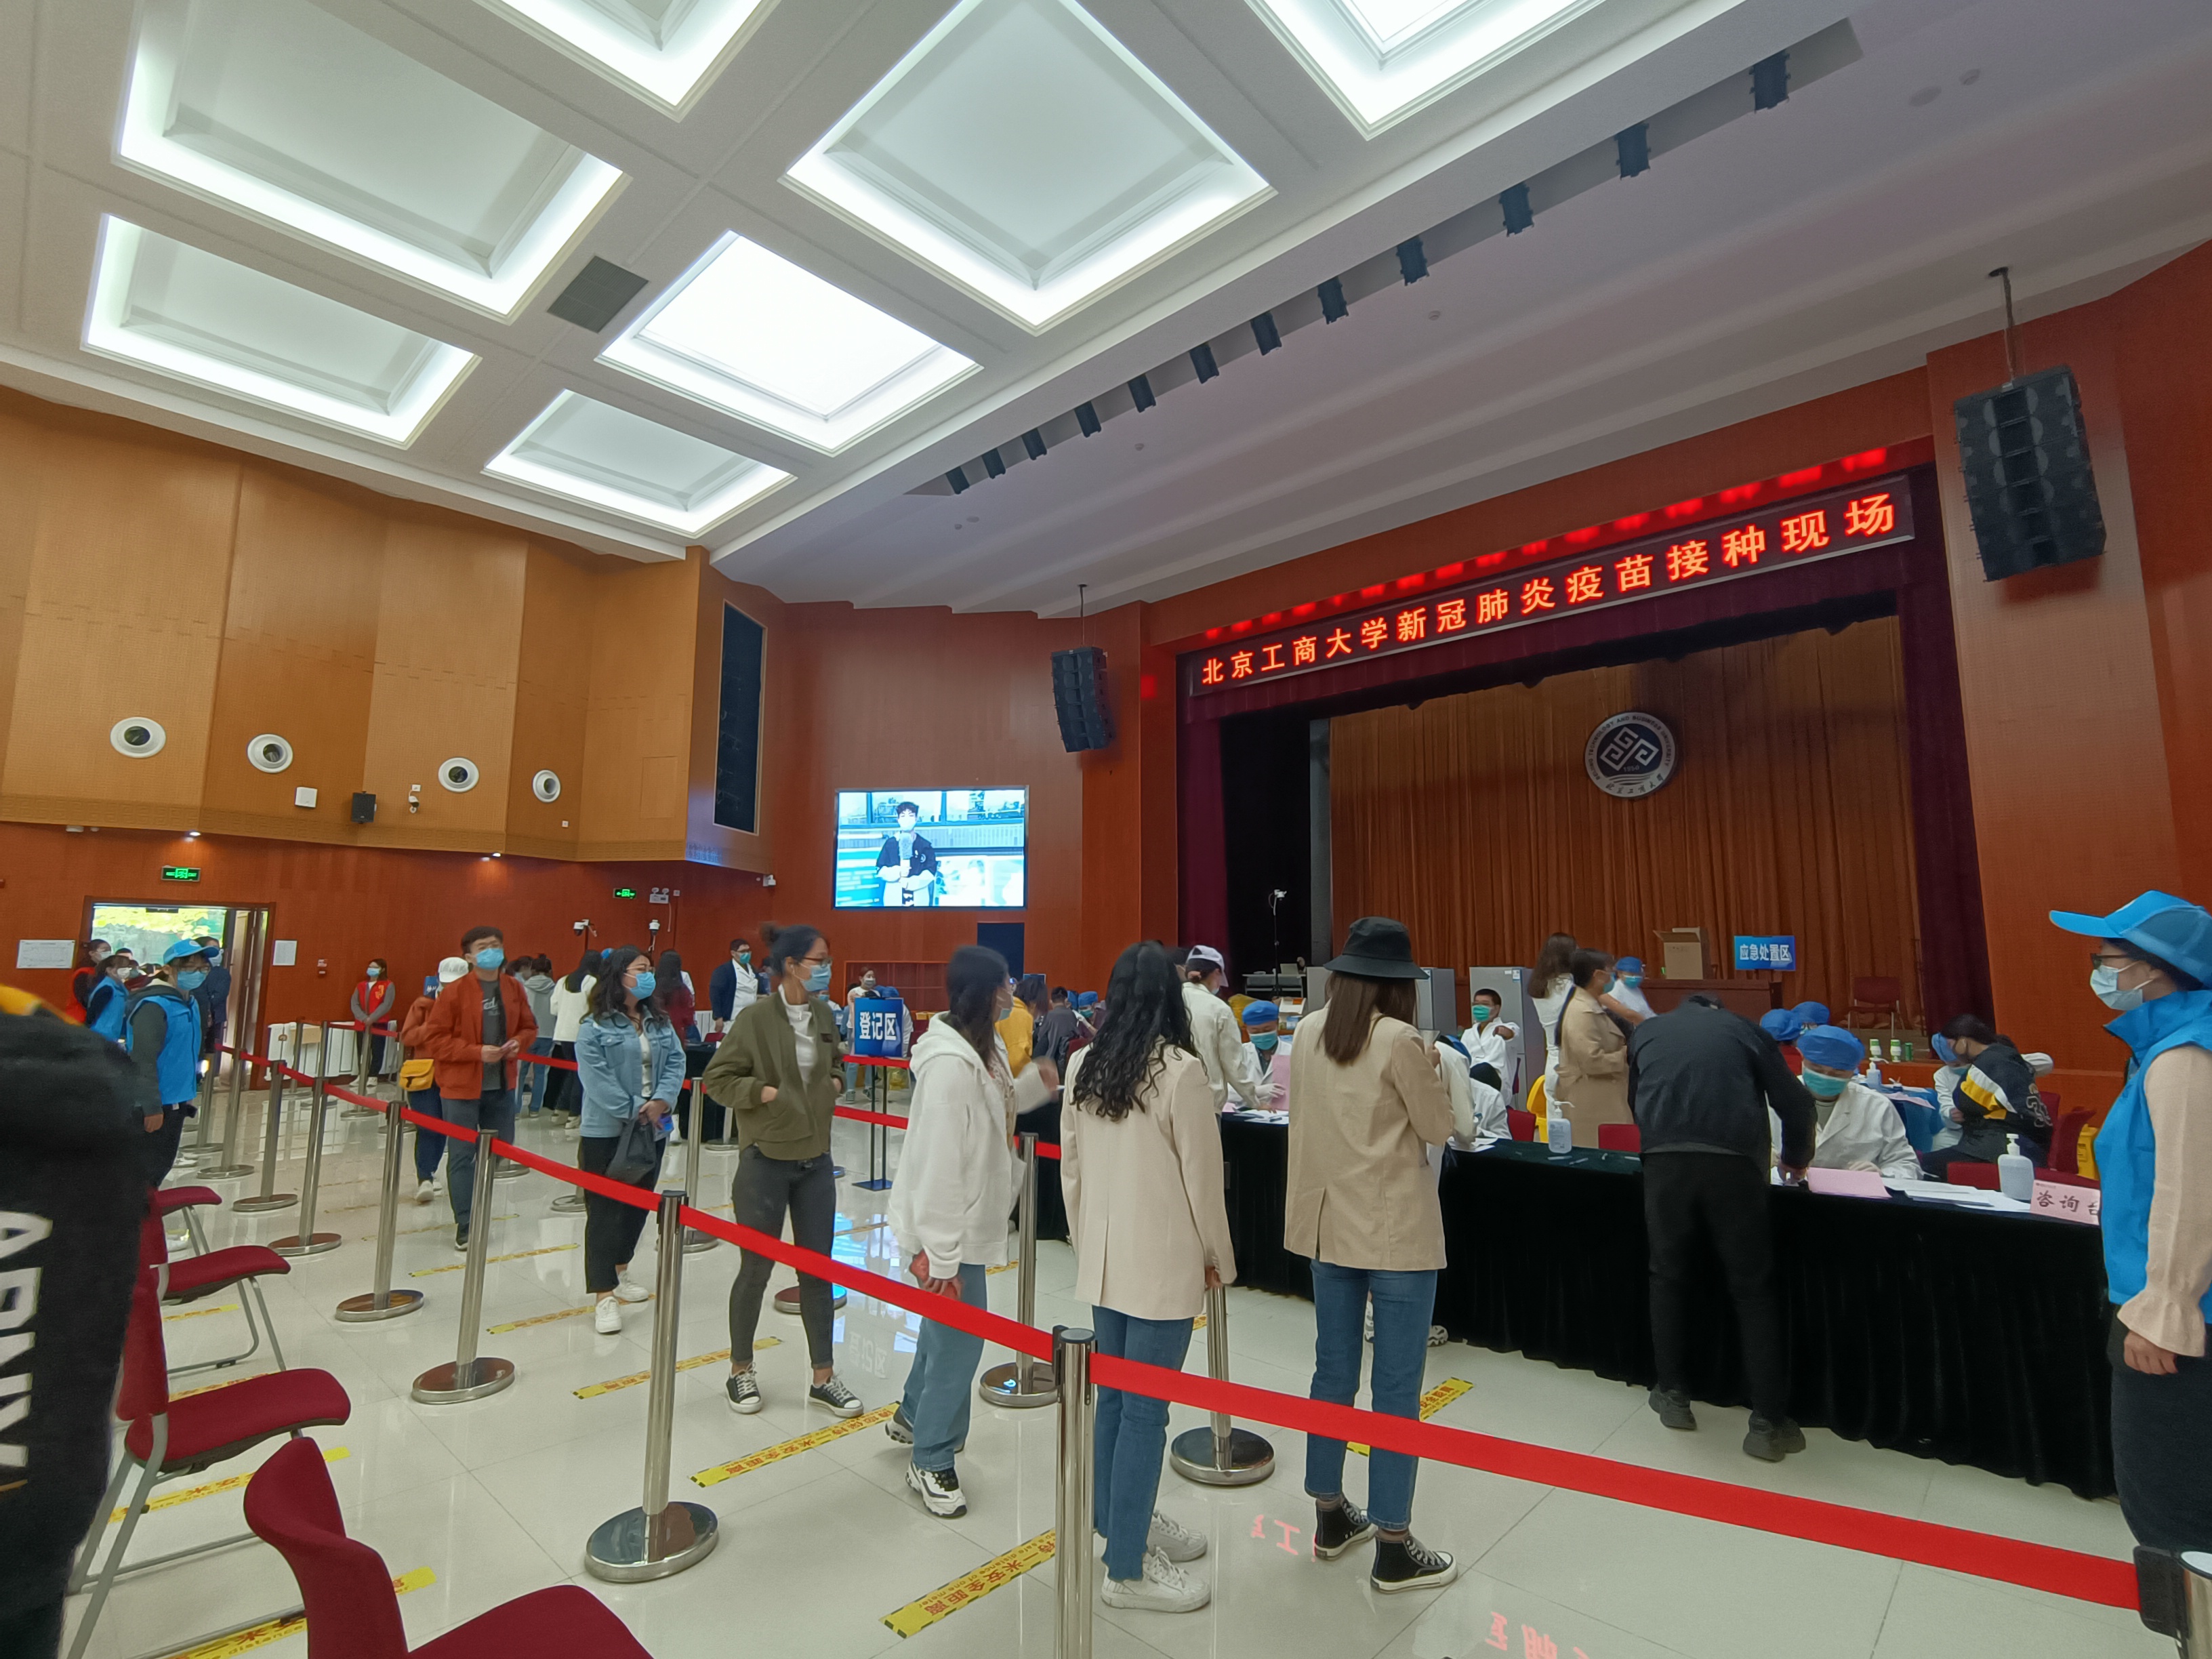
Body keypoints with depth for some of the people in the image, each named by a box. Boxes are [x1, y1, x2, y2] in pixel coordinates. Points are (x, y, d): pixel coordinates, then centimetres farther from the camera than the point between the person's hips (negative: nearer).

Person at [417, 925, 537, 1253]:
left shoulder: (514, 988, 2)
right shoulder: (454, 992, -12)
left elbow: (528, 1027, 13)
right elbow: (433, 1039, -11)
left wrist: (518, 1043, -8)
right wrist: (477, 1052, -20)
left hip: (502, 1085, 5)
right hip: (461, 1086, -5)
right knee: (463, 1154, 1)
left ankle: (473, 1200, 36)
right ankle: (464, 1225, 11)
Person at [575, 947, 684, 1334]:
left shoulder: (661, 1022, 8)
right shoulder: (595, 1027, -11)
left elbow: (676, 1063, 2)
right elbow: (597, 1079, -17)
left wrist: (661, 1102, -14)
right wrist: (635, 1111, -18)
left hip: (653, 1130, 7)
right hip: (606, 1132, -6)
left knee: (639, 1205, 17)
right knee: (604, 1211, -1)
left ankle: (620, 1271, 37)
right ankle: (605, 1296, 5)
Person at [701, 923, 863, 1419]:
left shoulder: (825, 1014, 1)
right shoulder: (756, 1019, -16)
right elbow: (717, 1079, -10)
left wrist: (833, 1085, 1)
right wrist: (765, 1092, -21)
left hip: (815, 1161, 5)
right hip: (766, 1161, -5)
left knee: (818, 1269, 11)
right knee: (756, 1269, 11)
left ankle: (823, 1377, 25)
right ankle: (740, 1371, 33)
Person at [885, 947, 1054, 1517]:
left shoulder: (982, 1049, 3)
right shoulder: (950, 1063, -28)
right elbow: (938, 1163, -28)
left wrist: (1033, 1083, -3)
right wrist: (941, 1253, -25)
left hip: (971, 1219, 10)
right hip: (949, 1228, -10)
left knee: (948, 1326, 25)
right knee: (960, 1337, 2)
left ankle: (914, 1415, 47)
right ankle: (932, 1460, 23)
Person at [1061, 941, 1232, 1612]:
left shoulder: (1083, 1067, 0)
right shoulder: (1181, 1071, -19)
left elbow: (1071, 1166, 7)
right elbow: (1201, 1176, -13)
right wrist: (1218, 1257, 2)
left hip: (1103, 1258, 7)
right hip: (1163, 1262, -6)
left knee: (1113, 1398, 20)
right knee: (1145, 1411, 5)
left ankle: (1125, 1522, 37)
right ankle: (1127, 1569, 18)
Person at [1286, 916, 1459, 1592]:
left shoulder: (1307, 1032, -1)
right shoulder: (1400, 1040, -19)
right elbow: (1438, 1127, -8)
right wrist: (1433, 1070, 7)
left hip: (1328, 1221, 6)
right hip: (1395, 1228, -6)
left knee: (1333, 1371, 17)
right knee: (1396, 1386, 7)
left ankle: (1331, 1517, 32)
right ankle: (1393, 1550, 19)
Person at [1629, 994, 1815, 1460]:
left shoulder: (1647, 1031, 25)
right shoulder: (1744, 1030, 22)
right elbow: (1795, 1103, 18)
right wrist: (1796, 1159, 35)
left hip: (1665, 1160, 1)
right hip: (1733, 1162, 0)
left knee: (1669, 1276, 18)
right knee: (1753, 1288, 12)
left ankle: (1672, 1395, 27)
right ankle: (1769, 1423, 14)